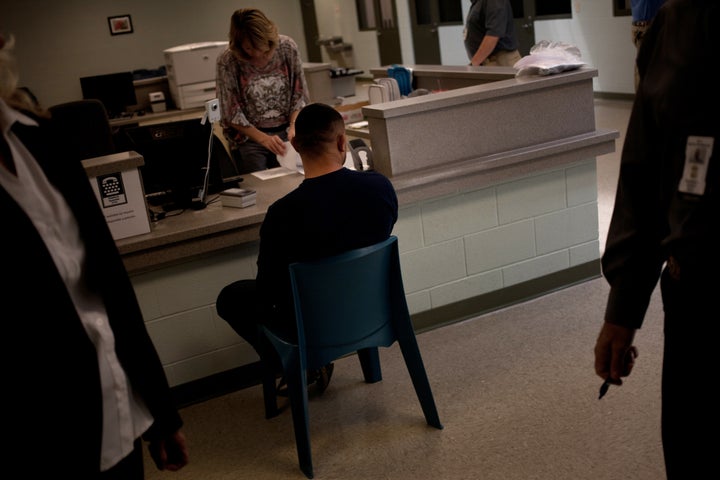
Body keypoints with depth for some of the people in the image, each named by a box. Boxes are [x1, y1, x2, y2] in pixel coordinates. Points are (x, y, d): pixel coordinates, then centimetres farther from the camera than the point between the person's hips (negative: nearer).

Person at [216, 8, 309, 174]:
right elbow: (231, 115, -12)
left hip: (285, 132, 2)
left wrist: (293, 126, -16)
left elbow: (299, 94, -1)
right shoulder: (227, 61, -16)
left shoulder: (287, 47, -10)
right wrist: (264, 139, -22)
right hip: (249, 137, -2)